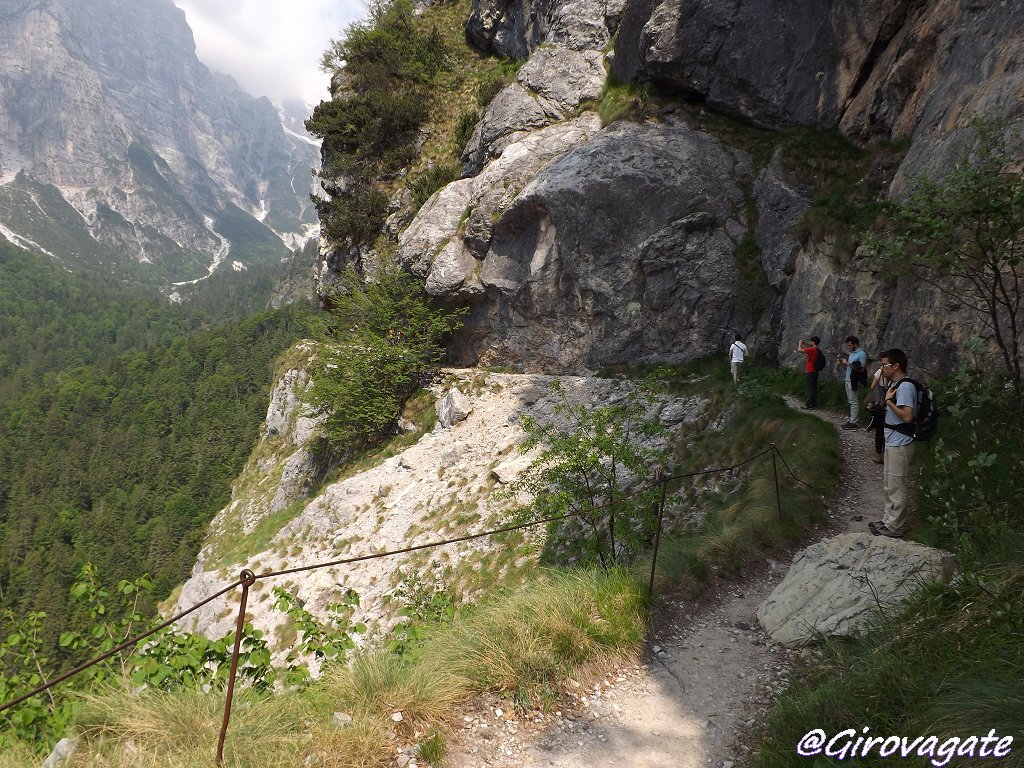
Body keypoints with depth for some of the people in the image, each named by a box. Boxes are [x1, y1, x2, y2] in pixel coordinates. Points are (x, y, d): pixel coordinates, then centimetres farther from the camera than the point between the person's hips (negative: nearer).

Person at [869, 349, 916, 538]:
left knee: (897, 487, -1)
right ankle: (888, 521, 28)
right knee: (890, 485, 18)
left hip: (900, 445, -10)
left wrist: (889, 401, -21)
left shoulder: (905, 386, -19)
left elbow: (907, 416, -27)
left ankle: (895, 527, 7)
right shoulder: (895, 384, 12)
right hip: (892, 442, 10)